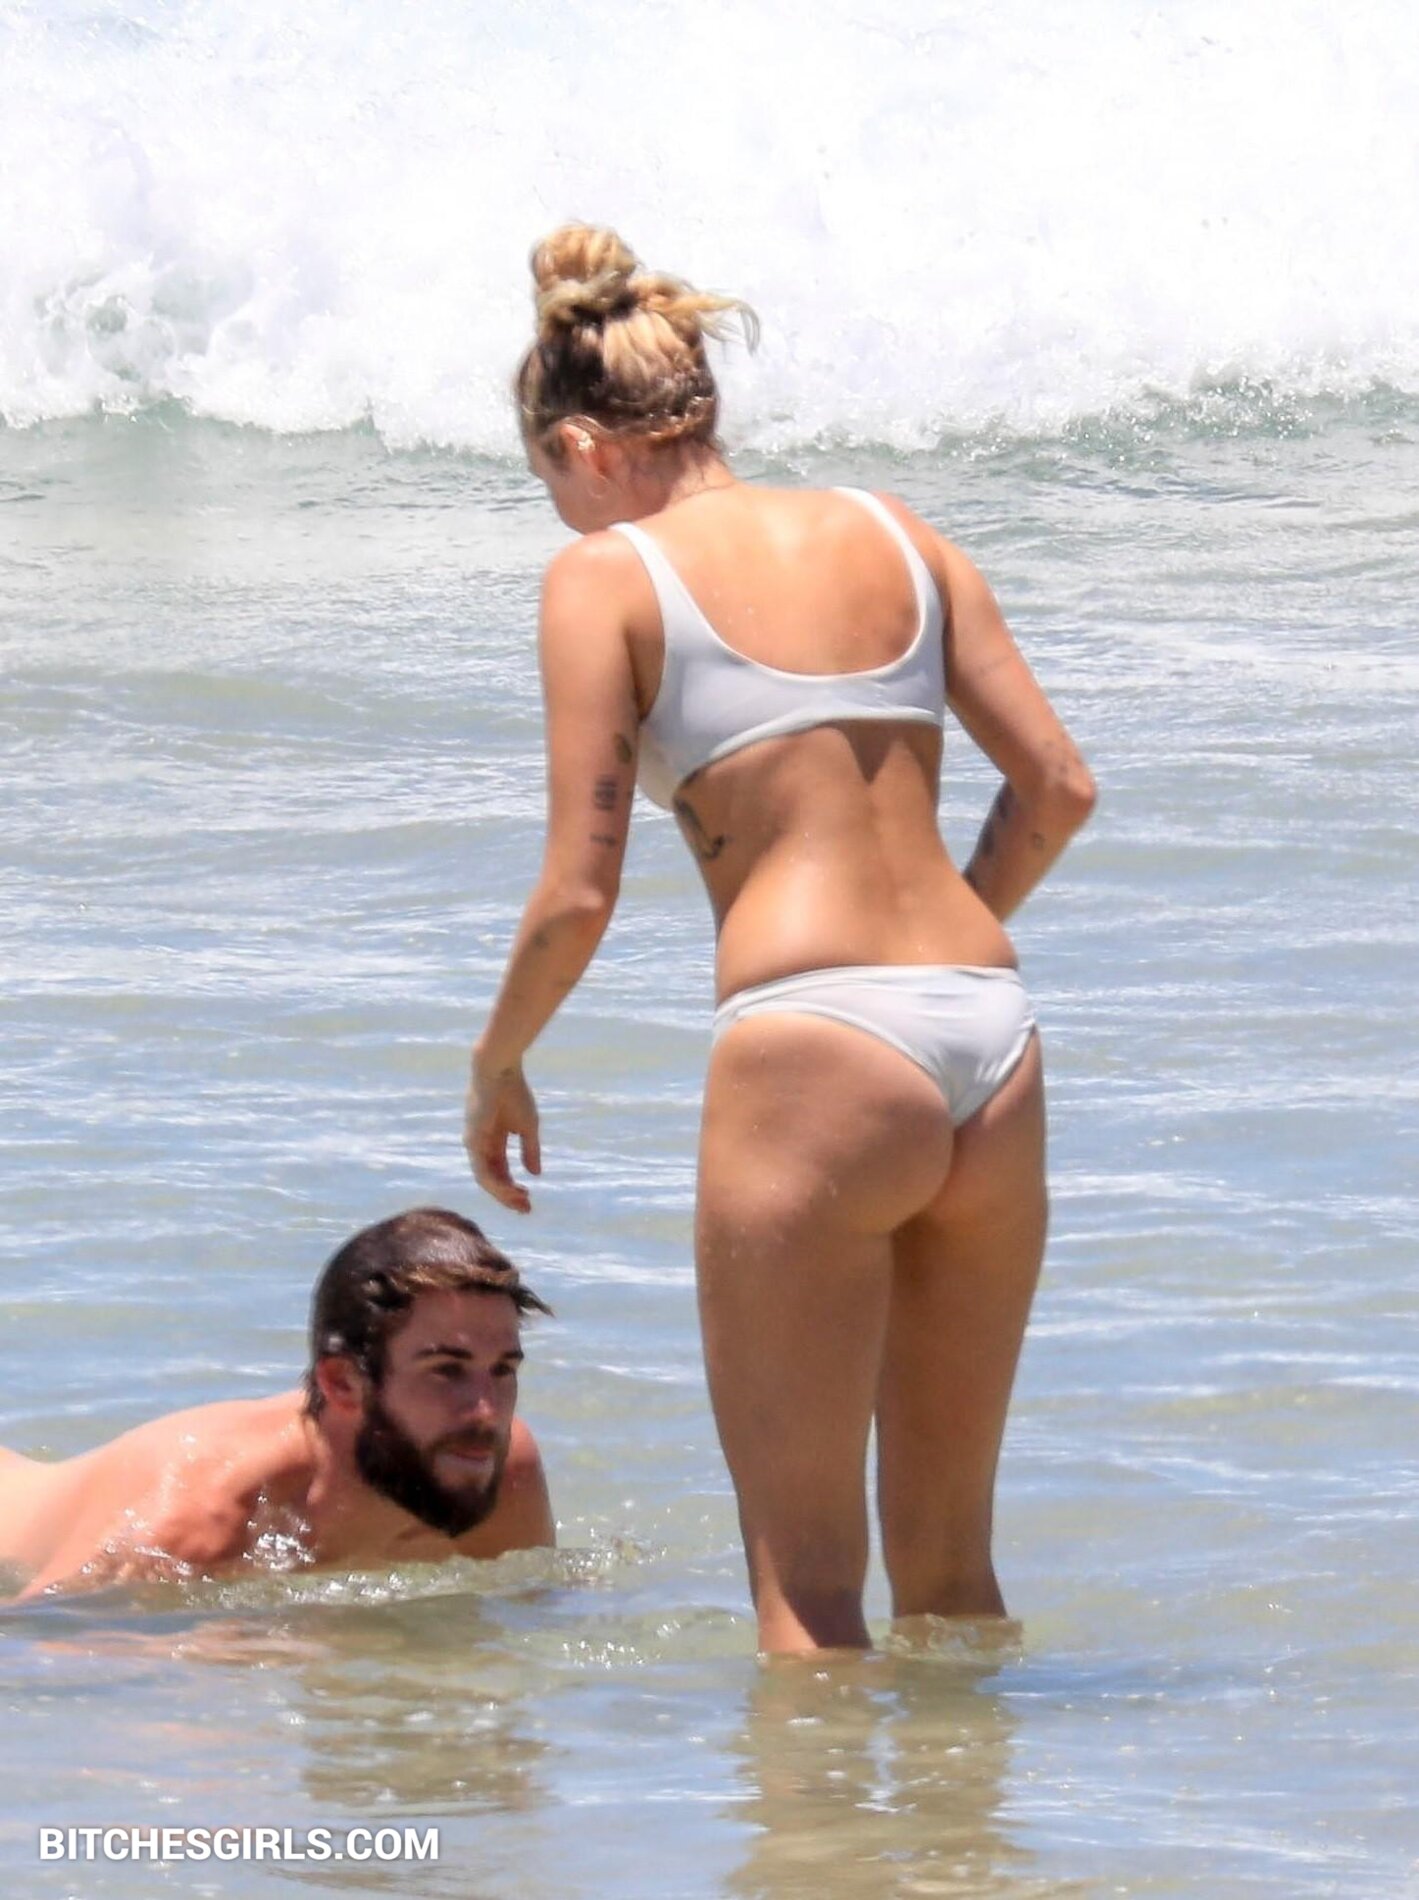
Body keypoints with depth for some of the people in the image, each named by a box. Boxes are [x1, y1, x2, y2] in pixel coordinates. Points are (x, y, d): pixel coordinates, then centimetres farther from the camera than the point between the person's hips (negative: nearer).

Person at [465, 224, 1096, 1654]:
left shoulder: (608, 574, 1)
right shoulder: (889, 535, 16)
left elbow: (579, 892, -4)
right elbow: (1056, 787, 13)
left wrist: (495, 1070, 13)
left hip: (811, 1057, -6)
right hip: (993, 1050, 6)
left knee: (805, 1587, 0)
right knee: (949, 1564, 18)